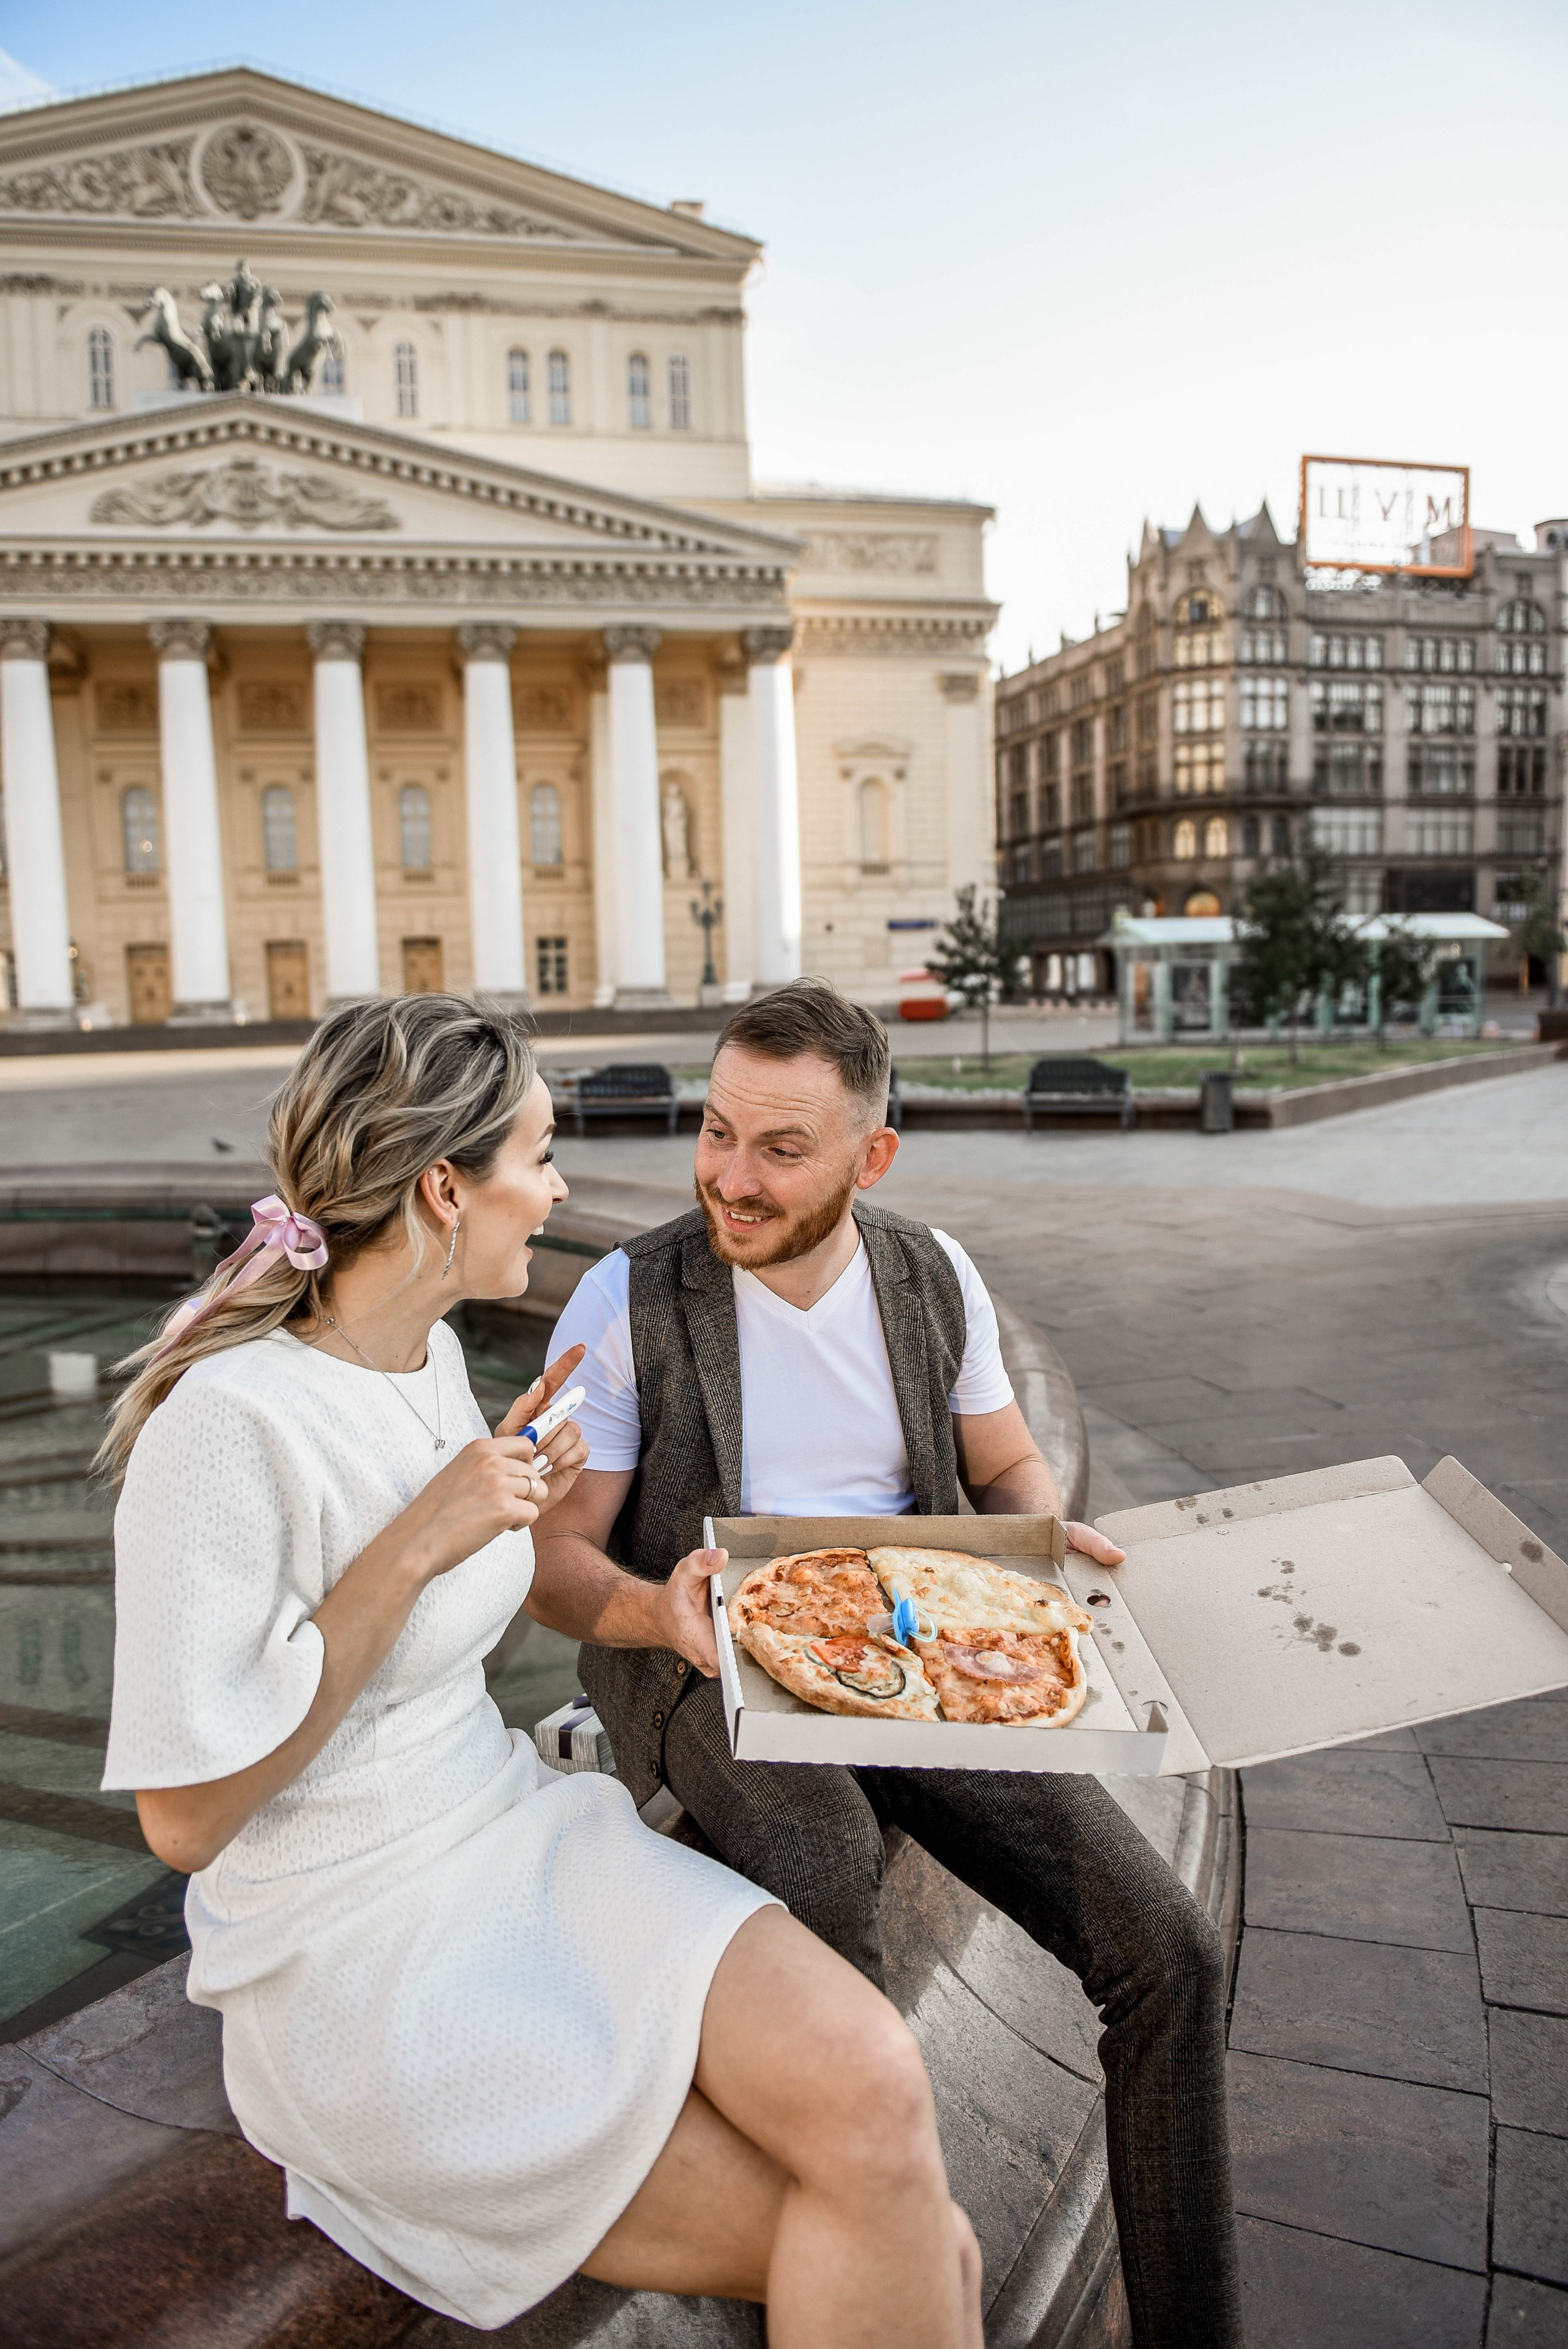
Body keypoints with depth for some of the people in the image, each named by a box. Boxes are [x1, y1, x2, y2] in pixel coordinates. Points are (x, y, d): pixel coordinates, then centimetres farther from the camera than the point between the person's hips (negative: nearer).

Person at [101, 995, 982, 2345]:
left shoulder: (431, 1354, 4)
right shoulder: (229, 1422, -21)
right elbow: (186, 1816, -20)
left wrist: (512, 1506, 0)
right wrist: (420, 1540, -23)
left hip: (522, 1832, 7)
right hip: (352, 1948, -7)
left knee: (875, 2091, -16)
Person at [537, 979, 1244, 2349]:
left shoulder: (934, 1277, 3)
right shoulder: (626, 1299, -8)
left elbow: (1010, 1465, 16)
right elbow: (555, 1557, -6)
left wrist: (1057, 1538, -8)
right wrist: (654, 1610, -28)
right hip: (712, 1671, -3)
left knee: (1169, 1951, -12)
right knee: (824, 1873, -37)